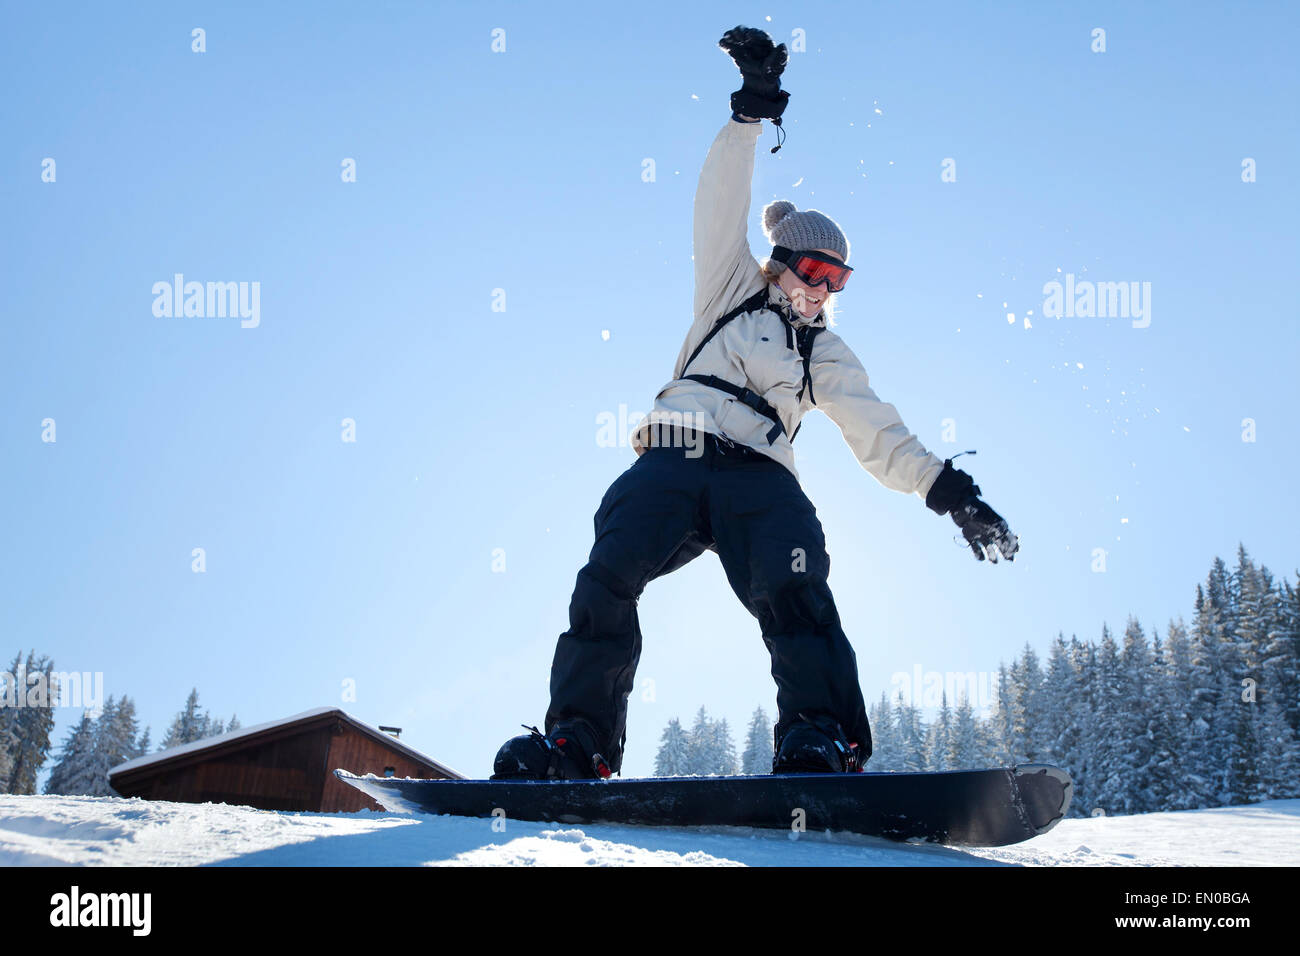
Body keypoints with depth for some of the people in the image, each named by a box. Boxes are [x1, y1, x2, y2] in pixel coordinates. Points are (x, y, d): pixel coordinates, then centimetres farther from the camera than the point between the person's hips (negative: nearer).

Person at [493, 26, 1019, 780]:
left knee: (793, 588, -28)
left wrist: (950, 492, 7)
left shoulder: (827, 357, 25)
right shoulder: (731, 290, 24)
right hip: (672, 460, 0)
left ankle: (822, 741, -34)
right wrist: (753, 110, 5)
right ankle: (577, 740, -23)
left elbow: (883, 440, 19)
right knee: (611, 572, -23)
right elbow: (722, 206, 14)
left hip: (758, 478, 1)